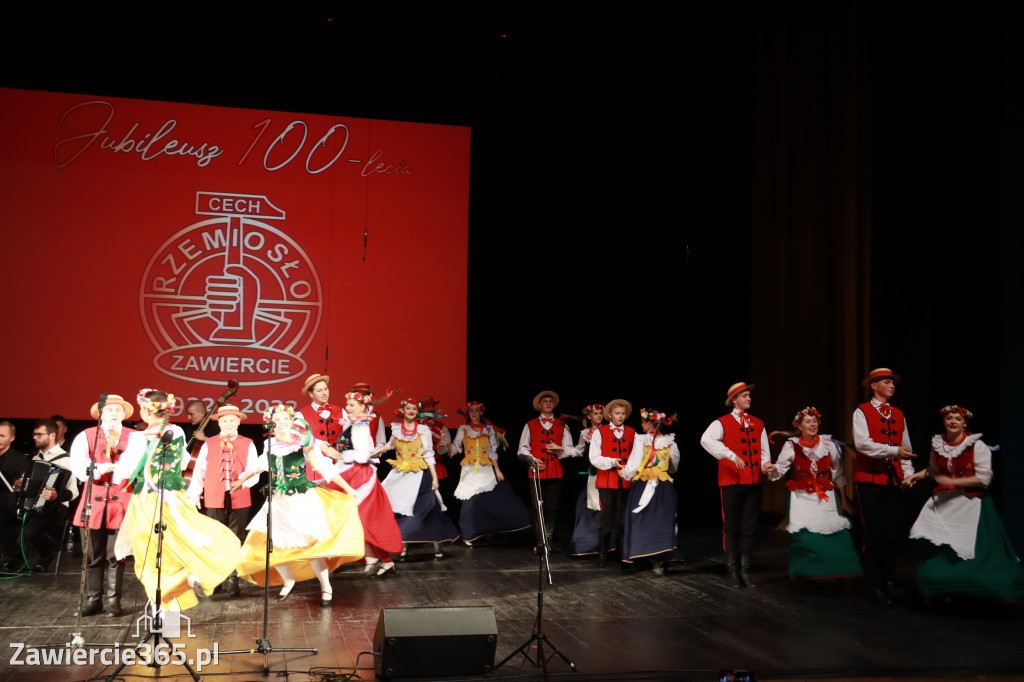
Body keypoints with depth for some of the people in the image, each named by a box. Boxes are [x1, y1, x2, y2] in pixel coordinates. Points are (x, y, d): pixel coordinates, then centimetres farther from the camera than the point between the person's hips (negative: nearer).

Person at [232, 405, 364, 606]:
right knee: (271, 545, 1)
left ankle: (326, 588, 9)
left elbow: (324, 467, -5)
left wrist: (347, 488, -7)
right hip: (278, 501, 5)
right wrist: (241, 481, 36)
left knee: (310, 545, -9)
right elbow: (259, 465, 24)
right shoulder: (270, 445, 5)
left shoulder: (305, 443, -7)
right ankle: (288, 580, 26)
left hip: (303, 499, -4)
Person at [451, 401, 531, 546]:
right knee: (471, 501, -5)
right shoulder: (463, 429, 7)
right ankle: (469, 535, 4)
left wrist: (497, 469, 3)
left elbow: (493, 451, 10)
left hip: (486, 468, 1)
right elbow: (455, 448, 3)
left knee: (494, 499, -10)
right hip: (470, 470, -1)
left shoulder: (489, 429, 11)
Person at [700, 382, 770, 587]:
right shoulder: (722, 423, -3)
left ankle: (745, 570, 17)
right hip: (731, 482, -4)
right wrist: (731, 455, -29)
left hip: (753, 483, 4)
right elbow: (706, 440, -22)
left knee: (749, 527, 9)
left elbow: (764, 451, 13)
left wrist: (766, 465, -9)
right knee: (731, 527, 3)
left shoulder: (758, 424, 14)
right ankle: (732, 570, 13)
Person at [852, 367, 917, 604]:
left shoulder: (898, 415, 16)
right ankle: (875, 585, 6)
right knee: (873, 534, -2)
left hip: (893, 480, 5)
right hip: (869, 479, -5)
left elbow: (906, 447, 14)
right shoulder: (862, 412, -1)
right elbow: (862, 443, -15)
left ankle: (889, 583, 17)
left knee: (892, 534, 6)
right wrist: (893, 451, -21)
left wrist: (908, 473, 0)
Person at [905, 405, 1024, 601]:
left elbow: (984, 479, -14)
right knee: (940, 552, 0)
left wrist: (952, 481, -18)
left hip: (971, 504, -4)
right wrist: (915, 476, 9)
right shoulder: (938, 444, 5)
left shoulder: (977, 446, -10)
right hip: (945, 503, 4)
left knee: (974, 552, -2)